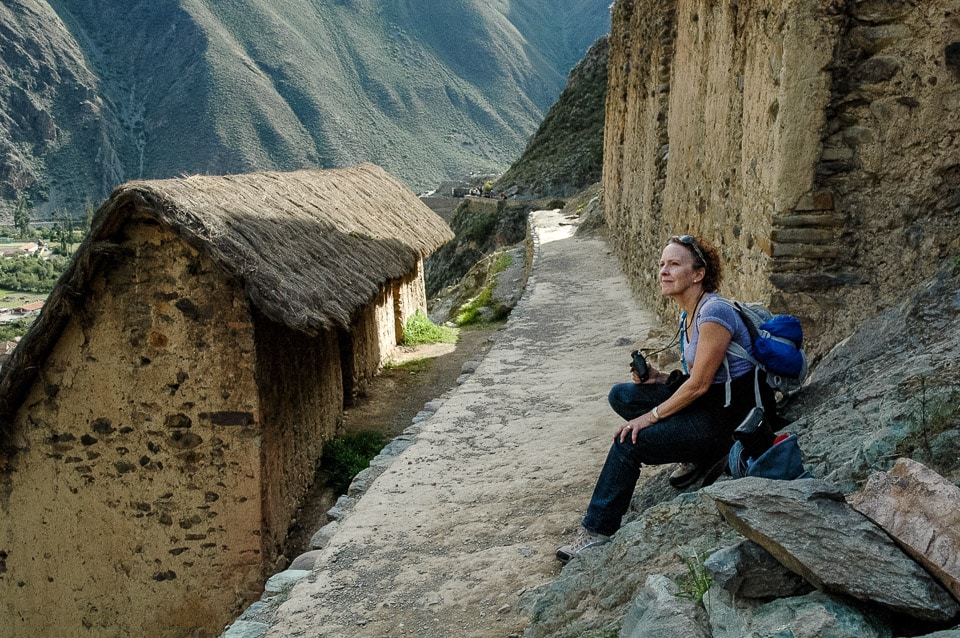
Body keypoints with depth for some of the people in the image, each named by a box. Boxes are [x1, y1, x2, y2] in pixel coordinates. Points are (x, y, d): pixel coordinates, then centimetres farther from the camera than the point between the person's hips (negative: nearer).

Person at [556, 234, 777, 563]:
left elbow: (699, 384, -21)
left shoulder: (714, 312, -21)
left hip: (730, 414, -10)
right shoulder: (688, 315, 8)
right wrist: (657, 377, -3)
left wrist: (651, 416, -14)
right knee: (621, 395, 5)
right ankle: (699, 454, 7)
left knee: (628, 443, -16)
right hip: (708, 403, 10)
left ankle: (597, 531, -2)